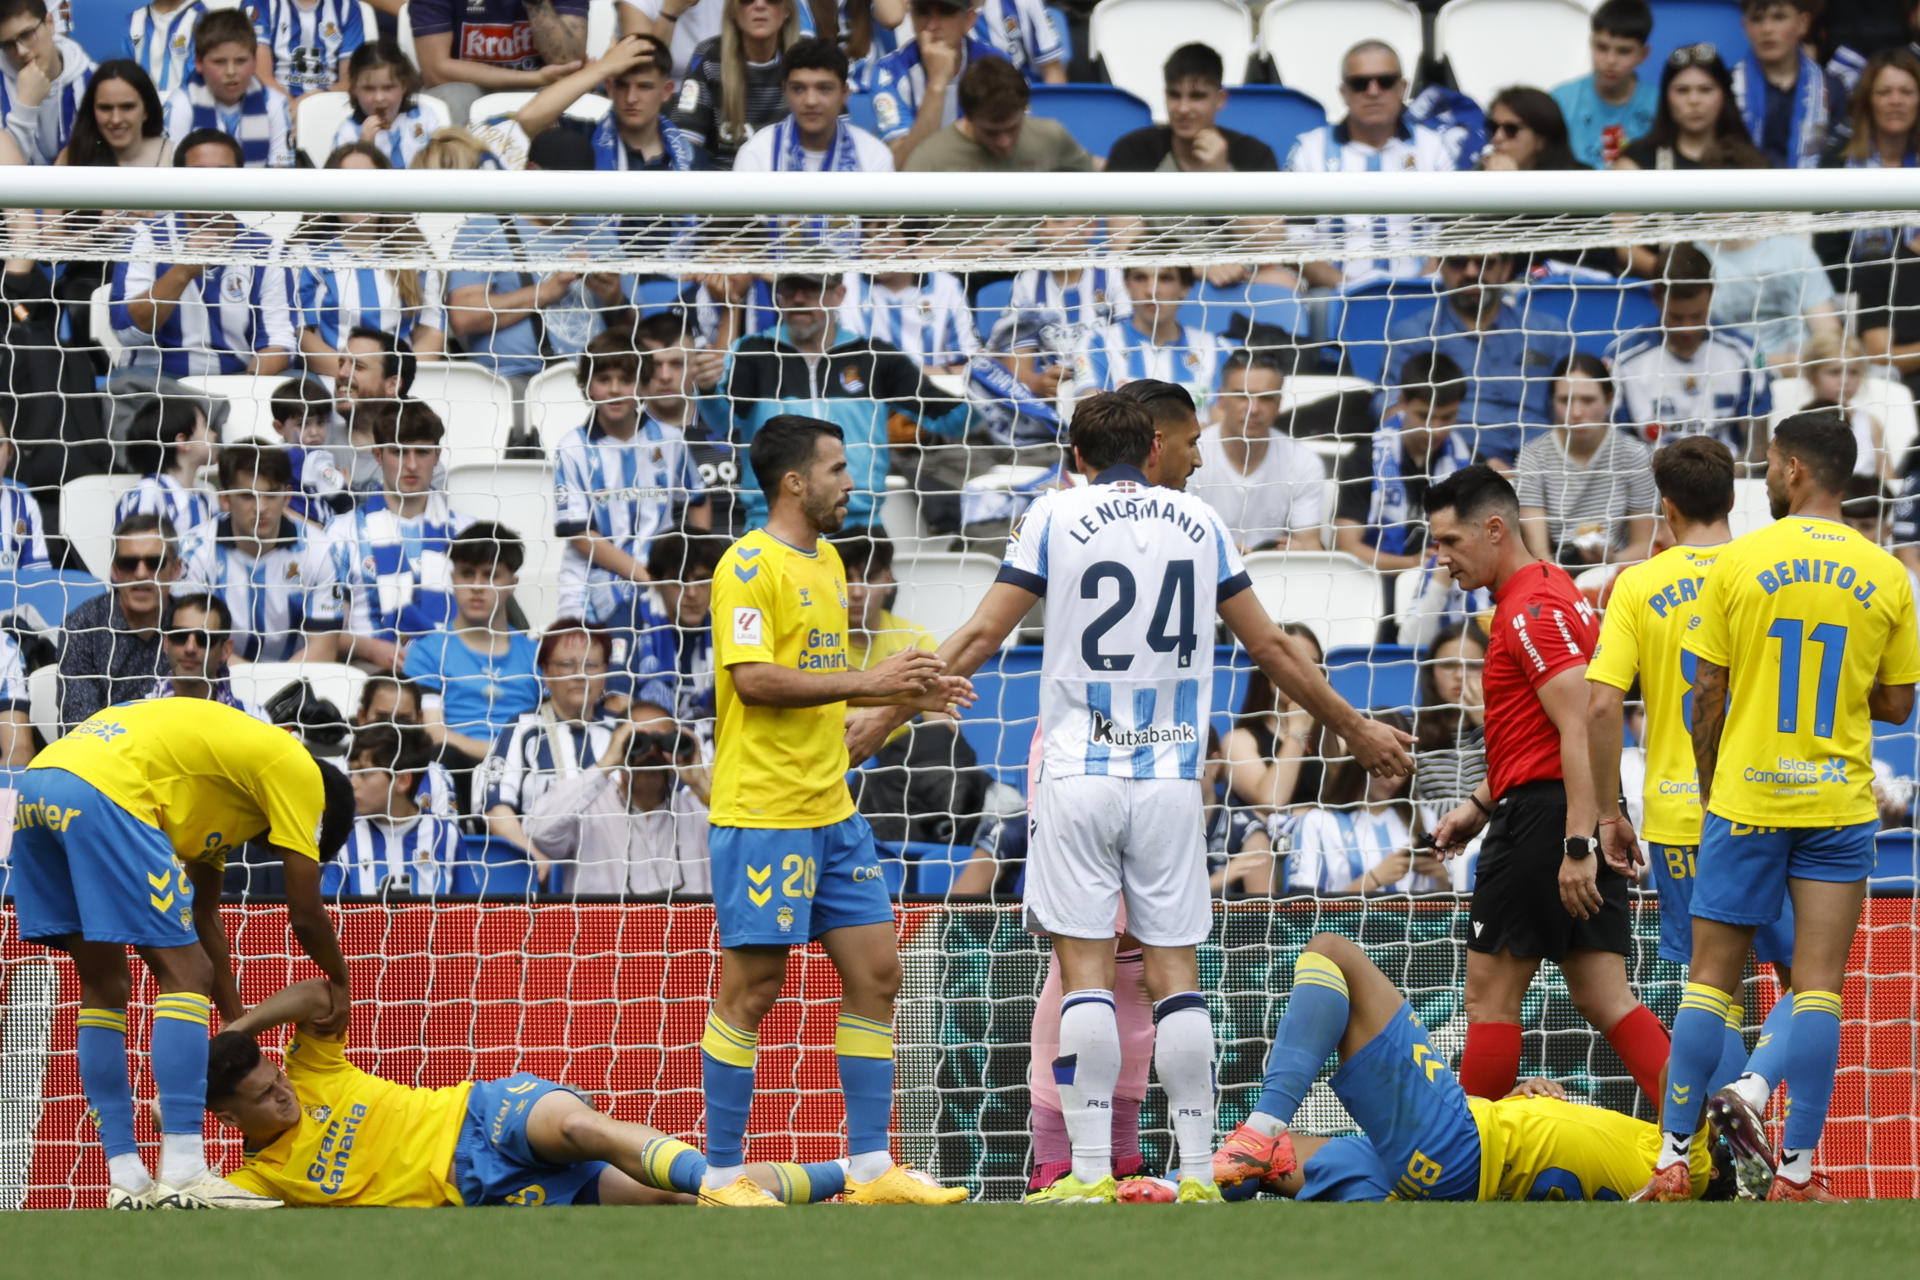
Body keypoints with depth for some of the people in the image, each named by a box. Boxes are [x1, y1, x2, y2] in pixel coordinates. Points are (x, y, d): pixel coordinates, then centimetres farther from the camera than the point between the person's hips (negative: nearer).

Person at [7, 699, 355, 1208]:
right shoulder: (296, 769, 10)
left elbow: (204, 918, 39)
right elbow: (305, 914, 10)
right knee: (184, 975, -5)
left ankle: (127, 1181, 15)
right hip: (102, 790, -9)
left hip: (35, 788, 9)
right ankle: (183, 1175, -13)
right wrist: (338, 984, 29)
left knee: (103, 984, 17)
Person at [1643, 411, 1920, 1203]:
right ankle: (1796, 1173, -3)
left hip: (1744, 801, -1)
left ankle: (1670, 1165, 3)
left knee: (1710, 981, 5)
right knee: (1818, 987, 1)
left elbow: (1706, 697, -2)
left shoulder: (1739, 565, -5)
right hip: (1839, 805, 1)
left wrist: (1708, 785, 12)